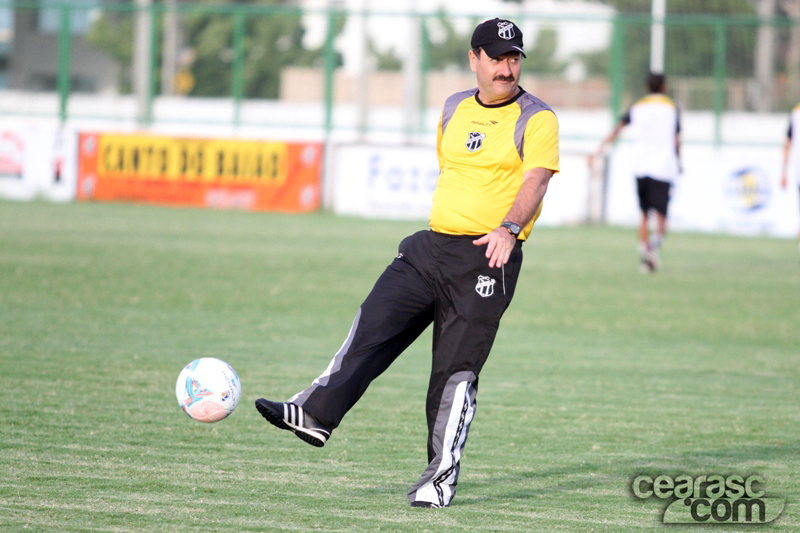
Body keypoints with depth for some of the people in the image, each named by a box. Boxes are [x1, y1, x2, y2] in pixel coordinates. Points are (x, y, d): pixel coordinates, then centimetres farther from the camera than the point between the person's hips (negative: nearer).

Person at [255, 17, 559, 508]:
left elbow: (534, 181, -18)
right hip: (432, 246, 6)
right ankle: (316, 415, -11)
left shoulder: (535, 119, -5)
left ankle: (442, 477, 2)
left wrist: (508, 229, -36)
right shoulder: (454, 109, 15)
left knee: (457, 369, -5)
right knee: (373, 325, -9)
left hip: (488, 258, -6)